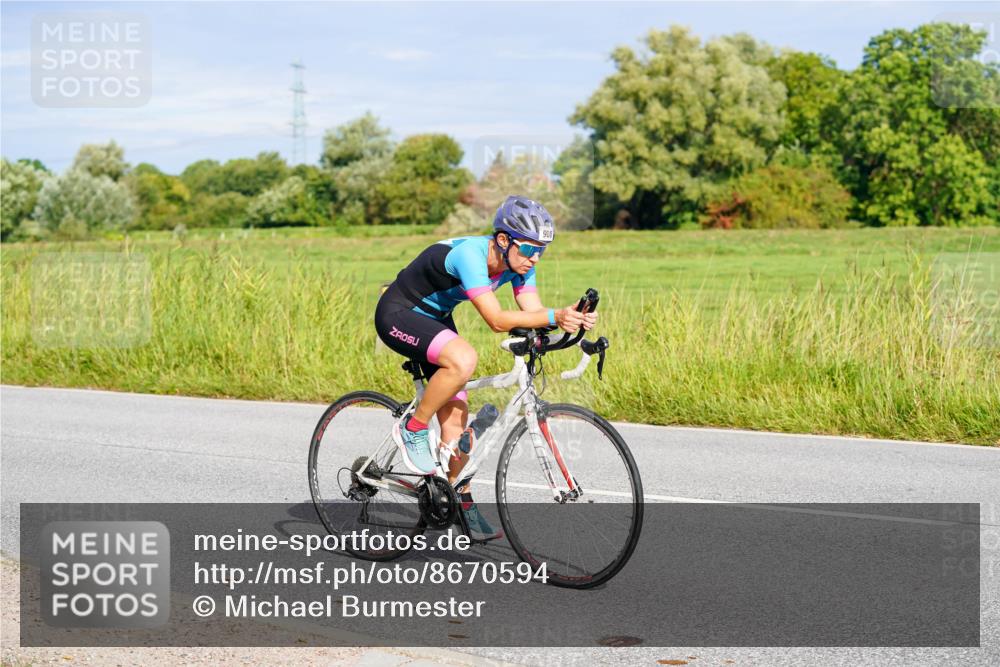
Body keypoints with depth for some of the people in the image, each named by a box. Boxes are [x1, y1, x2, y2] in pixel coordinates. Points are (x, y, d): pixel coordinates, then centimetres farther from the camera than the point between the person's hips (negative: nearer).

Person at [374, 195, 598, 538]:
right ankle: (413, 430, -14)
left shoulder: (518, 262, -10)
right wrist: (555, 317, -50)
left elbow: (533, 312, -16)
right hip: (398, 315, -8)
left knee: (455, 417, 2)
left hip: (435, 319, 8)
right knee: (464, 359, -34)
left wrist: (573, 318, -35)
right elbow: (497, 319, -41)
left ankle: (462, 503, 14)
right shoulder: (469, 254, -35)